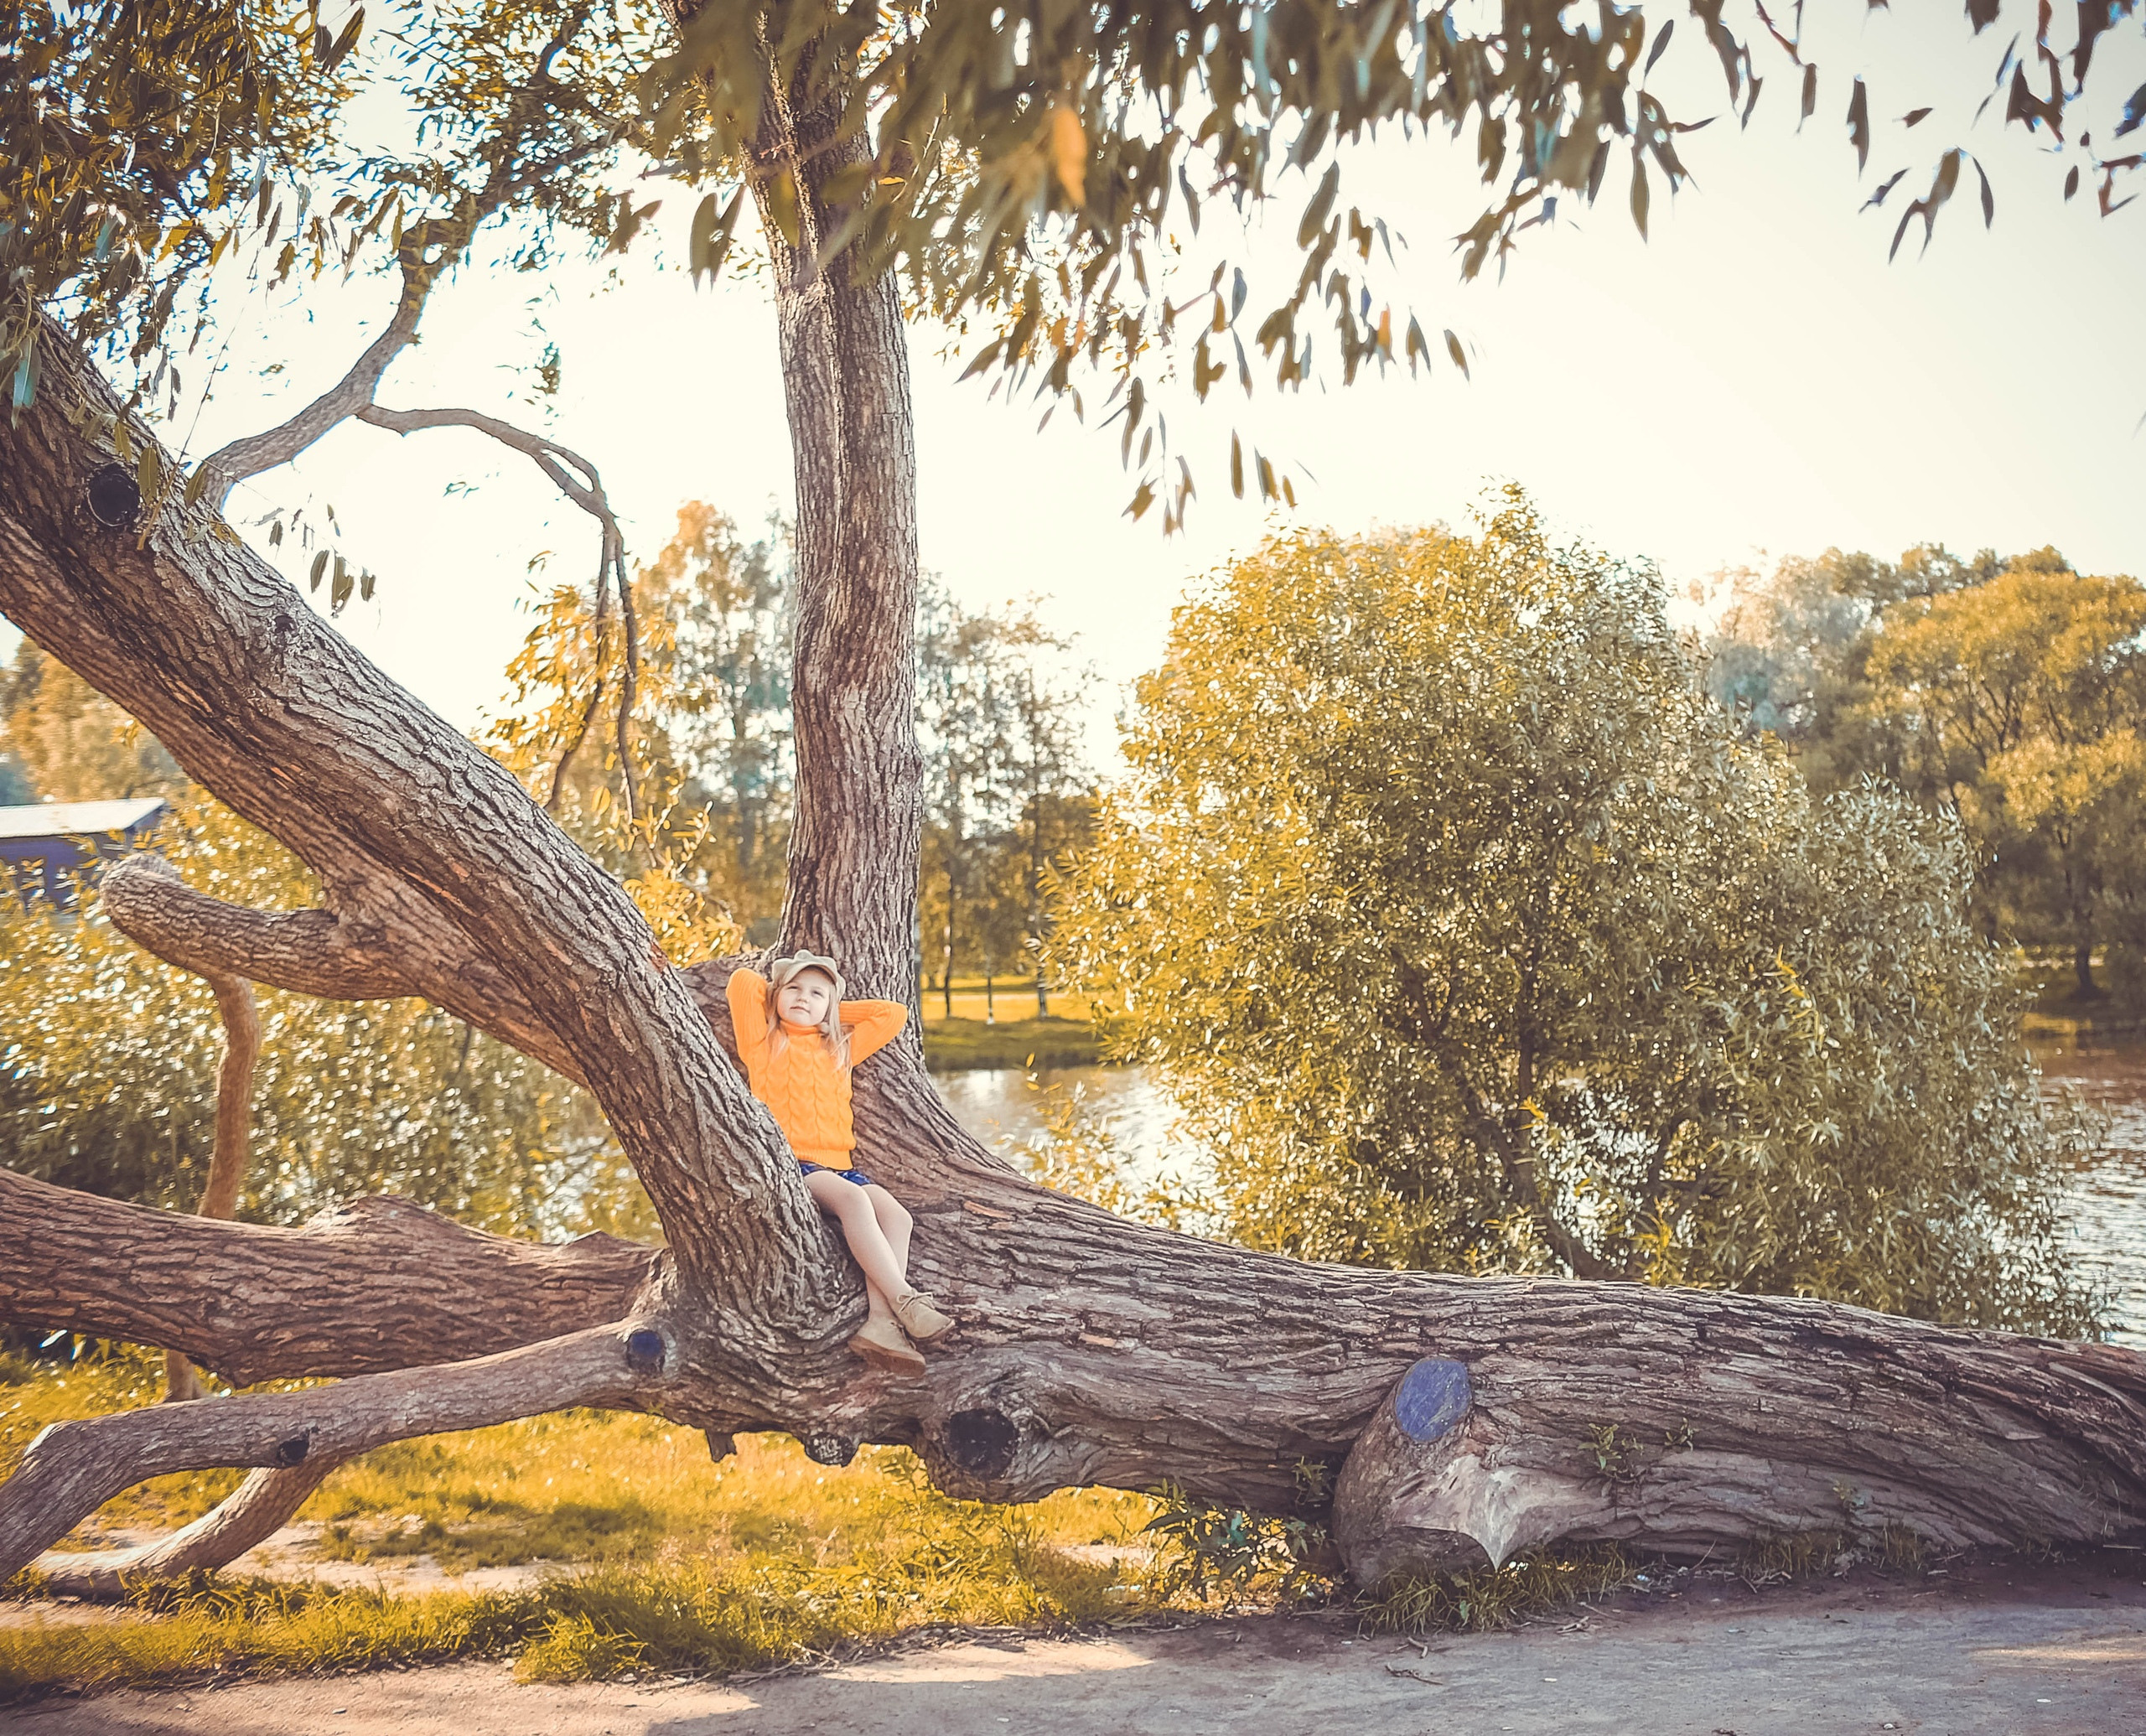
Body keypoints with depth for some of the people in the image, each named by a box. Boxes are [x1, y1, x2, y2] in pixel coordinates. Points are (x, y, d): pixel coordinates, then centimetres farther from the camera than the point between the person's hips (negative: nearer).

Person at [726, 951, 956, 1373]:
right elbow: (743, 982, 2)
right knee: (853, 1198, -34)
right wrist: (777, 997, 21)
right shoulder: (763, 1044, 13)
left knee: (894, 1214, -24)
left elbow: (895, 1013, 29)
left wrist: (833, 1009, 26)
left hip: (839, 1163, 5)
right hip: (789, 1164, -5)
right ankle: (904, 1302, -40)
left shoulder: (840, 1049, 25)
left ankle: (880, 1322, -42)